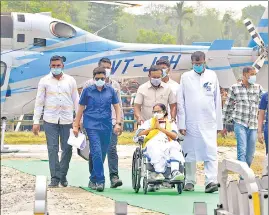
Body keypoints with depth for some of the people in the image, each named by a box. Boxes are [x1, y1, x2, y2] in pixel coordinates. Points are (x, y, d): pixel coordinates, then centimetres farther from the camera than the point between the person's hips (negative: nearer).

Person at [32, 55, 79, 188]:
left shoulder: (70, 81, 7)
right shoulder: (44, 81, 4)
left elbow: (76, 101, 10)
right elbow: (39, 102, 4)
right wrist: (36, 121, -2)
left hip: (67, 120, 1)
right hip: (50, 120, -1)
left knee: (67, 149, 1)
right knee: (52, 149, -4)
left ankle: (63, 176, 16)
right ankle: (55, 178, -1)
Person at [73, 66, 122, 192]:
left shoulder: (110, 90, 7)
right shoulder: (88, 91, 3)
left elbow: (117, 107, 12)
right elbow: (81, 109, 8)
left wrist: (118, 123, 1)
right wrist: (76, 126, 7)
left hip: (106, 125, 3)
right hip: (92, 125, -3)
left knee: (102, 154, 7)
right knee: (97, 152, -15)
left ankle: (93, 180, 19)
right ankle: (100, 180, -15)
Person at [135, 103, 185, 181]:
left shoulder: (171, 123, 28)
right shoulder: (149, 122, 31)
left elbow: (174, 136, 5)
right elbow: (139, 134, 12)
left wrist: (160, 128, 2)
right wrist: (152, 128, 4)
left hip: (167, 144, 1)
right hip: (152, 145, -1)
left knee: (174, 146, -35)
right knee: (156, 148, -39)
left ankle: (175, 172, -54)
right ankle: (159, 173, -53)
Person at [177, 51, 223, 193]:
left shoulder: (212, 76, 9)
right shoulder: (185, 77, 5)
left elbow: (217, 100, 11)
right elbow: (180, 102, 3)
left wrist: (219, 123, 9)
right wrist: (181, 124, -4)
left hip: (209, 122, 0)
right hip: (191, 121, 0)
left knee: (211, 152, -11)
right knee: (190, 152, 5)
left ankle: (211, 181, -17)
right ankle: (189, 181, 14)